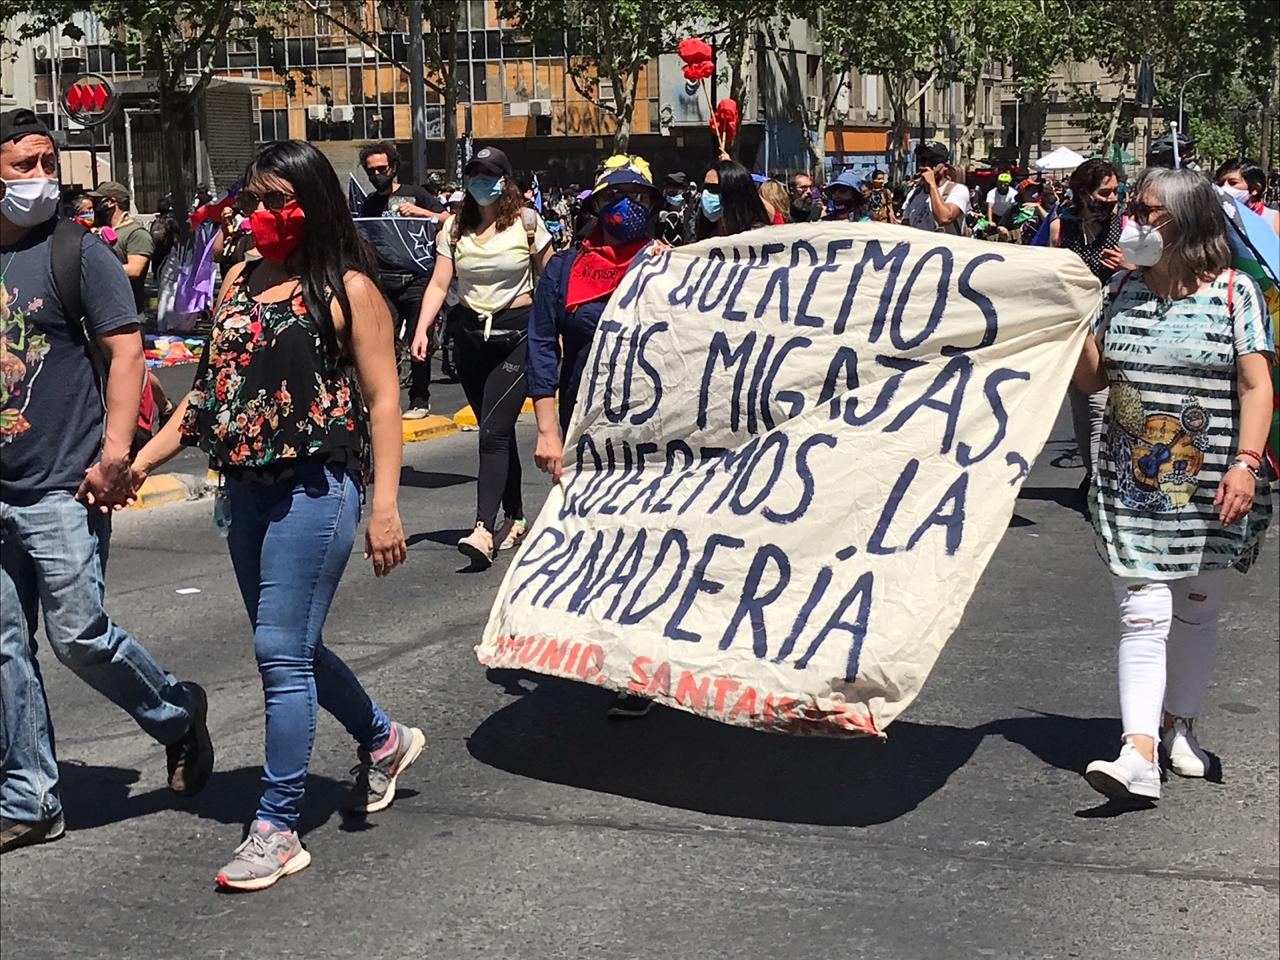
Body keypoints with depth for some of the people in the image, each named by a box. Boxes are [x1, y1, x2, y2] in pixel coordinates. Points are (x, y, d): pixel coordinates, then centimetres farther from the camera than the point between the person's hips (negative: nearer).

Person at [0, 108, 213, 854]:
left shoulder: (79, 253, -4)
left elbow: (126, 352, -8)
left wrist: (115, 455, -18)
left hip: (62, 488, -5)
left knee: (78, 634, -4)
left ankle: (177, 712, 23)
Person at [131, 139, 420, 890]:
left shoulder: (347, 287, -7)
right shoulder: (242, 278, 11)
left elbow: (382, 399, -9)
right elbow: (213, 385, 15)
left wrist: (385, 506, -15)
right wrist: (145, 457, 9)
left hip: (314, 487, -7)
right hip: (247, 487, 7)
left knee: (283, 651, -7)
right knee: (290, 644, 16)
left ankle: (278, 829, 3)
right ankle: (383, 739, 40)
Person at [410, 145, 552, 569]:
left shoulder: (527, 222, -1)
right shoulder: (455, 227, 6)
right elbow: (439, 283, 1)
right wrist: (422, 329, -13)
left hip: (518, 332, -4)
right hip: (470, 333, 4)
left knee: (494, 431, -14)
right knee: (498, 429, 10)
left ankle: (484, 529, -21)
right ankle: (515, 519, 21)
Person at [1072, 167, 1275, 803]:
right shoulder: (1123, 290, 8)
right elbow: (1090, 379, 10)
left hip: (1208, 487, -2)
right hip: (1133, 484, 2)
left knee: (1198, 609, 12)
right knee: (1142, 614, -7)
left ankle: (1180, 726, 30)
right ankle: (1139, 754, -14)